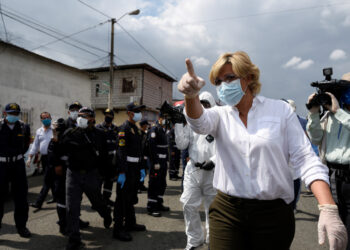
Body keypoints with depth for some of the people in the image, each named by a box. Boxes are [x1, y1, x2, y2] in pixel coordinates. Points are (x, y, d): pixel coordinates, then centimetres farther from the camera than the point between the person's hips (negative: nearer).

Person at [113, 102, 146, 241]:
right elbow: (121, 152, -20)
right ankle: (118, 229, 9)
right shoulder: (124, 128, -13)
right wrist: (121, 173, -23)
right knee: (122, 199, -1)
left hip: (135, 168, 9)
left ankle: (130, 223, 33)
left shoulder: (137, 129, 15)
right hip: (127, 168, -9)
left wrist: (141, 168, 16)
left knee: (132, 197, 19)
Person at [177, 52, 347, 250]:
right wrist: (192, 96, -41)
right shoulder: (220, 115, 3)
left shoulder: (281, 110, -1)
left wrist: (328, 208, -18)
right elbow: (200, 123, -20)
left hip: (274, 213, 0)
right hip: (227, 211, 1)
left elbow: (306, 159, -6)